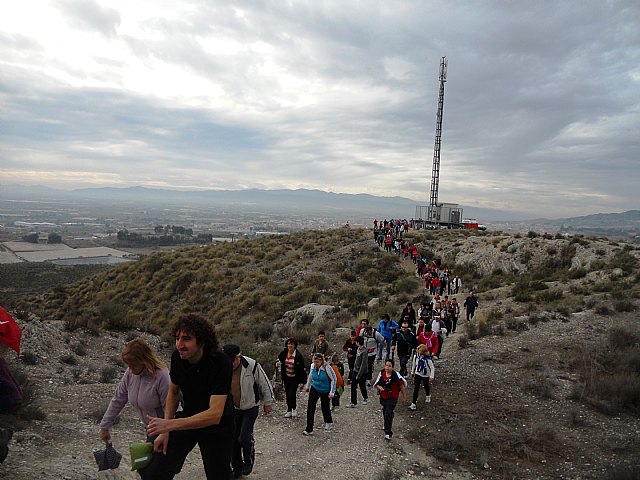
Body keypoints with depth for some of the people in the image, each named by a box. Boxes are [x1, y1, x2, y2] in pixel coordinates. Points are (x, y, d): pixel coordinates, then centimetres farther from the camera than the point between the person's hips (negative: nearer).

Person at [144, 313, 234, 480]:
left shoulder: (221, 363, -30)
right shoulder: (177, 357, -12)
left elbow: (215, 414, -35)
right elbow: (173, 392, 5)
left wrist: (169, 424, -40)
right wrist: (165, 430, -3)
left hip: (217, 427, -4)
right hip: (188, 419, 4)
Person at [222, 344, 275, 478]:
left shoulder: (252, 366, -22)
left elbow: (265, 384, -9)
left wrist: (268, 403, -2)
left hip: (250, 408, -4)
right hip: (233, 409, 4)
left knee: (244, 438, -14)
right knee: (233, 440, 7)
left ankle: (249, 462, 16)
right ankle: (237, 469, 27)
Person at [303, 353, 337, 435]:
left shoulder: (327, 368, -26)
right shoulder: (312, 366, -12)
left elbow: (334, 379, -15)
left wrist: (332, 392, -15)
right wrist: (307, 386, 20)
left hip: (325, 391, -3)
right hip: (314, 389, 3)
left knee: (325, 407, 12)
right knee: (310, 408, -9)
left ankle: (329, 423, 42)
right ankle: (309, 429, -2)